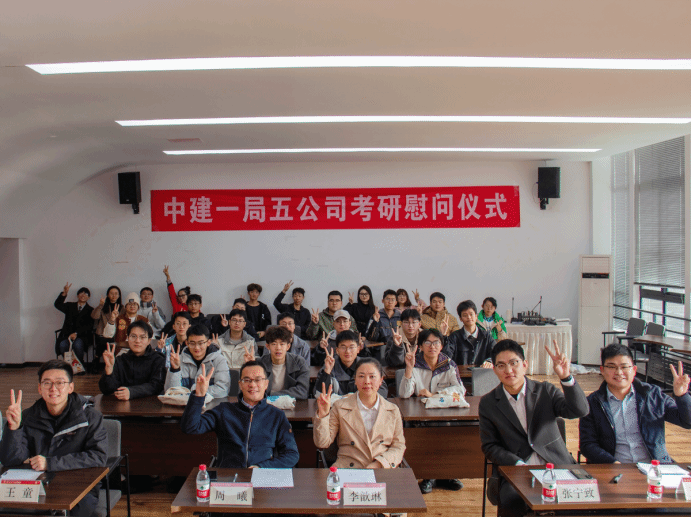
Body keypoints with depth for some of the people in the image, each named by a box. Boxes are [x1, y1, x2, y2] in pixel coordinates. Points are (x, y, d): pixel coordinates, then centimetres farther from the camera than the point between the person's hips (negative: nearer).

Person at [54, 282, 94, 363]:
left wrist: (76, 333, -15)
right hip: (67, 334, 2)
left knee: (77, 344, -35)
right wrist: (64, 293, -15)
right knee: (63, 345, -30)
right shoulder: (70, 306, 22)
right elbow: (57, 305, 3)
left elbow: (89, 326, 0)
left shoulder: (90, 310, 13)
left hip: (81, 336, -2)